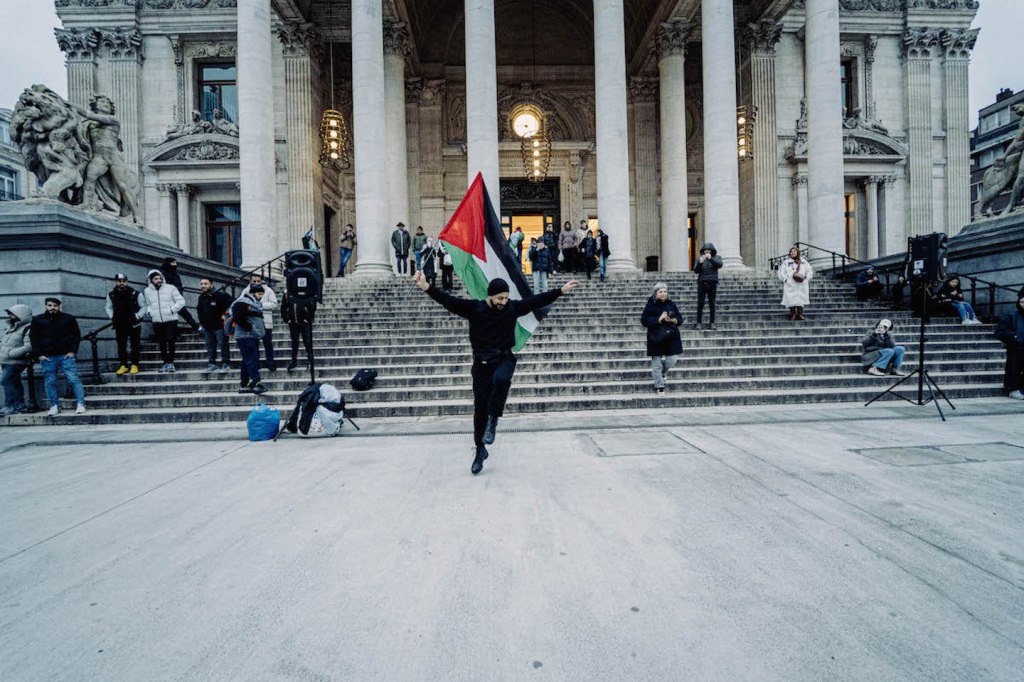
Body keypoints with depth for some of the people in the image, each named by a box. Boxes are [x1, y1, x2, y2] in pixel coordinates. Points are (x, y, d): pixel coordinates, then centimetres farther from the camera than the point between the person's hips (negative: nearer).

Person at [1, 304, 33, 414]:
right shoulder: (10, 327, 15)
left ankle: (10, 406, -5)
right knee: (15, 382, 14)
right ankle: (20, 405, 21)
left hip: (15, 362, -9)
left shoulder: (27, 329, -15)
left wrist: (10, 353, -22)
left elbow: (28, 347, -24)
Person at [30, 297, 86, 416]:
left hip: (66, 355, -2)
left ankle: (80, 404, -4)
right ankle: (54, 406, 11)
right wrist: (39, 355, -1)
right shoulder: (37, 320, 8)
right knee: (49, 382, 4)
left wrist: (73, 351, -3)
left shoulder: (69, 318, 5)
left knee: (74, 379, -6)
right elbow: (33, 338, 8)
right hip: (47, 357, 2)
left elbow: (76, 335, 6)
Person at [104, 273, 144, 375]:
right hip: (120, 325, 3)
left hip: (134, 324, -3)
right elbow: (109, 307, 13)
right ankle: (124, 365, 14)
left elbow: (144, 306, -3)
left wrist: (137, 316, -12)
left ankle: (134, 365, 12)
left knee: (135, 345, 3)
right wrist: (111, 317, -1)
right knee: (121, 346, 6)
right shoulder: (111, 295, -3)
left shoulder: (136, 294, -14)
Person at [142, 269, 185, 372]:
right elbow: (147, 304, 22)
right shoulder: (147, 291, 10)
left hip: (171, 320, -3)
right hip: (157, 321, 3)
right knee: (161, 343, 7)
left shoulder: (171, 288, -1)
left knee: (171, 342, -6)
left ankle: (170, 362, 2)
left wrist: (172, 309, -12)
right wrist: (149, 312, 2)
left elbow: (181, 301, -1)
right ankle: (165, 363, 16)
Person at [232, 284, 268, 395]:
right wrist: (248, 327, -18)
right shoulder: (242, 302, -10)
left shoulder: (256, 304, 20)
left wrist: (259, 330, 13)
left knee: (247, 361, 11)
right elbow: (237, 317, -21)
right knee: (252, 359, -17)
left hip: (254, 336, 10)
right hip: (245, 336, -10)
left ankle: (244, 385, 16)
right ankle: (256, 383, -24)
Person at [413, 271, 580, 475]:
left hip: (504, 359, 0)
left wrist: (561, 291, 3)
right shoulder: (474, 308, -8)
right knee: (480, 409, 3)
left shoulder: (513, 307, -2)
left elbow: (538, 300, 3)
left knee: (501, 379, -36)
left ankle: (493, 420, -14)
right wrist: (427, 288, -28)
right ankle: (480, 450, 21)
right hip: (482, 364, 0)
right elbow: (448, 300, -15)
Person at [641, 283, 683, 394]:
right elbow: (644, 320, -11)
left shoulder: (671, 304, 4)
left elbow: (680, 318, 9)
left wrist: (674, 320, -13)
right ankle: (659, 386, 15)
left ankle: (663, 372, 37)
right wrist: (658, 319, -20)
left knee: (672, 360, 2)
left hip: (671, 337, 3)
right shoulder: (651, 305, -6)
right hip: (656, 338, -3)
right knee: (656, 363, 2)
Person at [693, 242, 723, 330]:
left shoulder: (716, 257, 10)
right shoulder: (699, 258, 10)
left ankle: (712, 322, 8)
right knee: (700, 304, -4)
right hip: (702, 283, 0)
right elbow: (696, 270, 1)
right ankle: (699, 322, -1)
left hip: (712, 283, 0)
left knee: (712, 304, 2)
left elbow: (719, 265, -9)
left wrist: (710, 259, -19)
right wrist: (700, 262, -15)